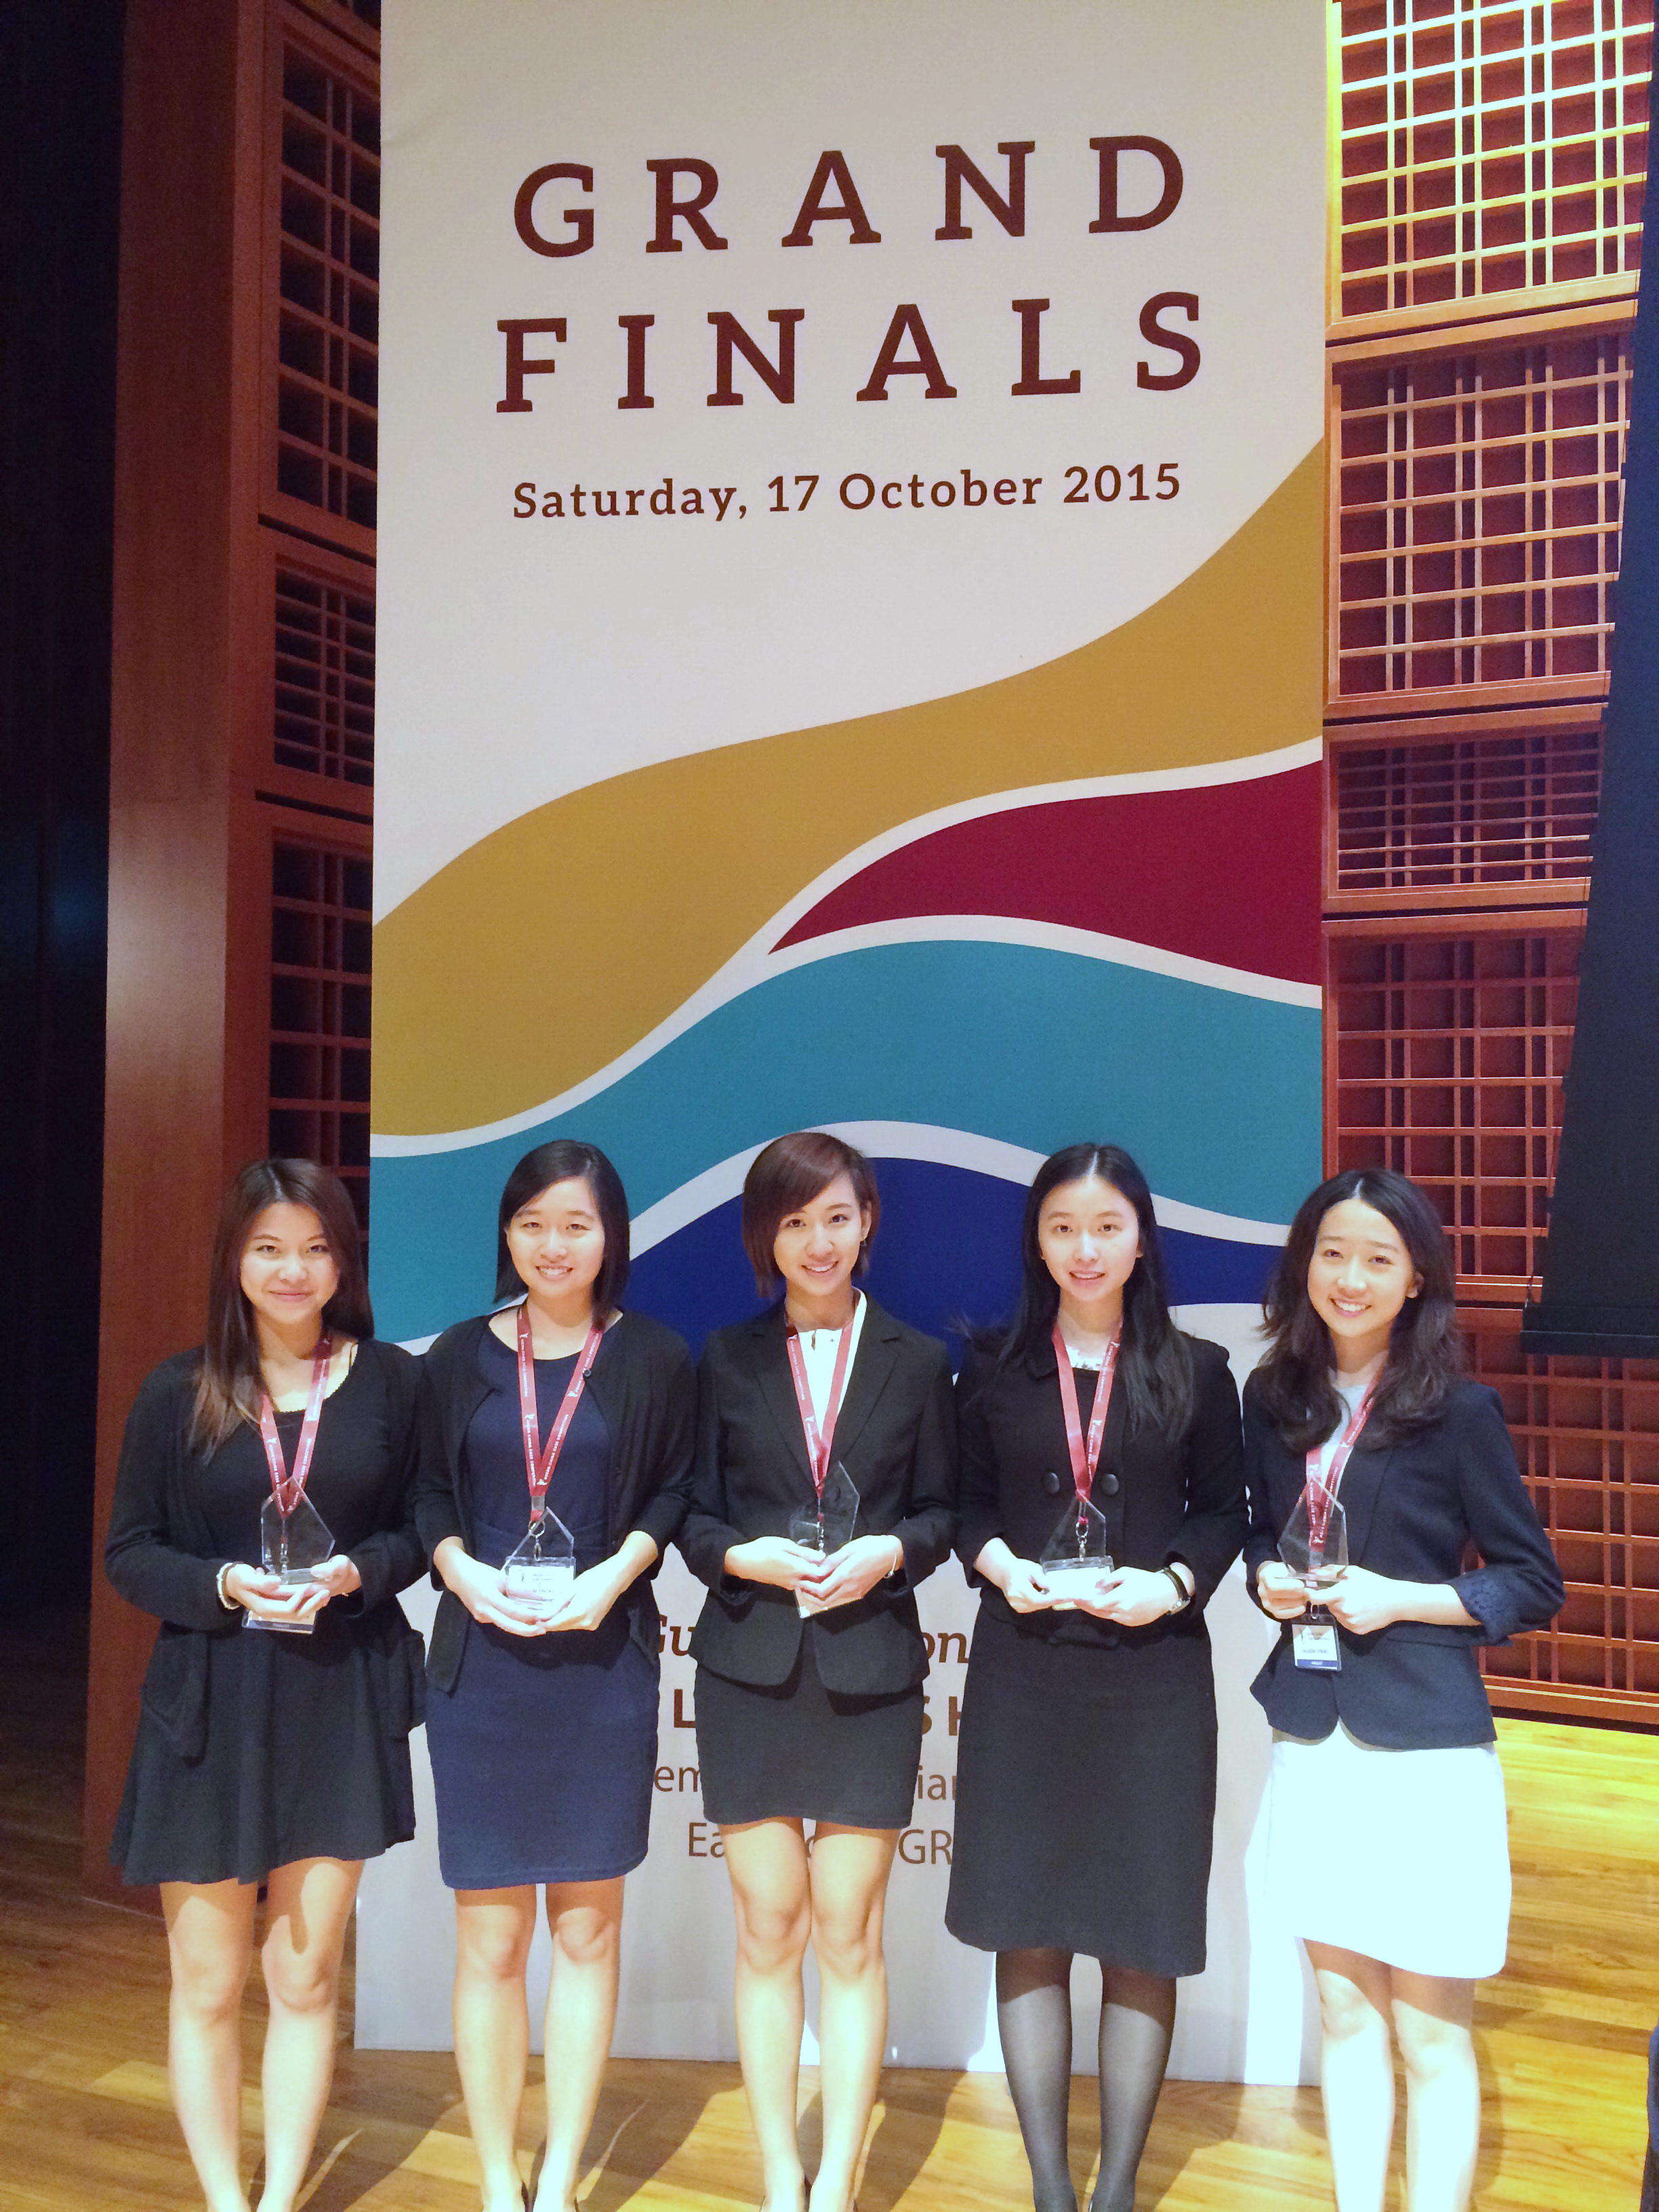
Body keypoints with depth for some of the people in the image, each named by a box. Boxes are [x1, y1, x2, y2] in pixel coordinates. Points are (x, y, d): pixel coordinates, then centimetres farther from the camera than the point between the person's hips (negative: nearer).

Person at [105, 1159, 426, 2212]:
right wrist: (223, 1585, -17)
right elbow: (129, 1551, 0)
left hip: (341, 1704, 1)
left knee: (307, 1976, 12)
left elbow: (417, 1528, 5)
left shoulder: (391, 1382, -2)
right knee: (209, 1983, 11)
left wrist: (358, 1572, -15)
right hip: (209, 1710, 0)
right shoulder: (179, 1393, -3)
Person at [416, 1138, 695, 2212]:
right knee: (490, 1939, 5)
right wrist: (461, 1569, -10)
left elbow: (675, 1491, 4)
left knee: (588, 1929, 8)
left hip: (603, 1668, 0)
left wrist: (617, 1572, -12)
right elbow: (429, 1493, 8)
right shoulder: (460, 1356, 4)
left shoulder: (655, 1358, 0)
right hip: (482, 1668, 1)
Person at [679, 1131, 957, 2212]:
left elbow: (942, 1510, 8)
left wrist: (891, 1552, -12)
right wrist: (742, 1557, -13)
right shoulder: (729, 1357, 7)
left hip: (868, 1673, 0)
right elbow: (694, 1514, 6)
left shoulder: (917, 1361, 7)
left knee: (849, 1932, 2)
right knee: (768, 1930, 6)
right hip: (751, 1673, 1)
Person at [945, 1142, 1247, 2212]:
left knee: (1142, 1940, 5)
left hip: (1153, 1674, -1)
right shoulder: (995, 1367, 5)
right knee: (1028, 1930, 6)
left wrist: (1174, 1582, -13)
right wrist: (998, 1562, -12)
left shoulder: (1195, 1370, 4)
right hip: (1023, 1673, 1)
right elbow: (968, 1502, 7)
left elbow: (1224, 1511, 4)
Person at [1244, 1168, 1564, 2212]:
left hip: (1423, 1748, -4)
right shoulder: (1275, 1402, 5)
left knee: (1430, 2033, 5)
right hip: (1311, 1740, 5)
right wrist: (1270, 1581, -3)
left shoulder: (1459, 1411, -8)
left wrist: (1402, 1599, -16)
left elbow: (1534, 1582, -4)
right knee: (1345, 2010, 16)